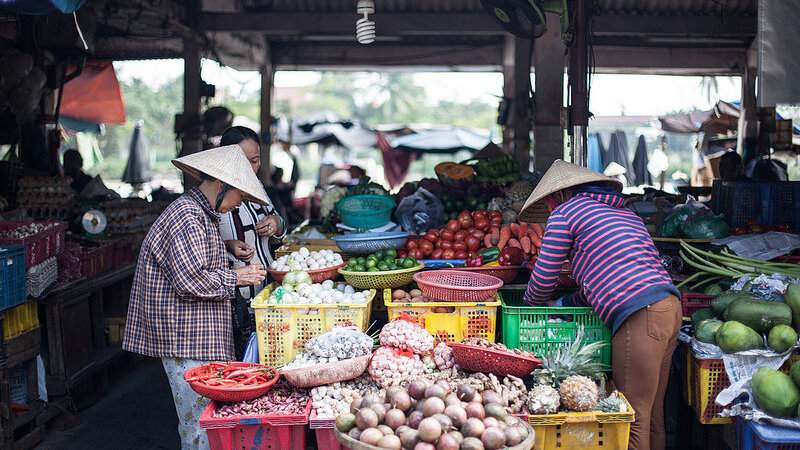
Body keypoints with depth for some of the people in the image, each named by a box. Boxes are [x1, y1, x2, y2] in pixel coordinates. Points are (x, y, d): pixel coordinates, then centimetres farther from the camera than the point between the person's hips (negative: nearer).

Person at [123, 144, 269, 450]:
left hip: (197, 338, 11)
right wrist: (234, 278, -12)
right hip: (185, 338, -11)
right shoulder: (187, 217, -16)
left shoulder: (203, 216, 19)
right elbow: (190, 280, -23)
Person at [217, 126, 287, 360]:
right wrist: (228, 245, -25)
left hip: (266, 287, 6)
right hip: (233, 295, -6)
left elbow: (278, 225, 25)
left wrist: (276, 224, 2)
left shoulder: (256, 186, 11)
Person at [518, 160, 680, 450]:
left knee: (633, 418, -3)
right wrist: (564, 304, 36)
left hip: (640, 317, -9)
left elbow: (543, 279, 8)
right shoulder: (623, 211, 29)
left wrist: (530, 307, 28)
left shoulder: (565, 212, 6)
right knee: (652, 414, 15)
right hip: (670, 306, 9)